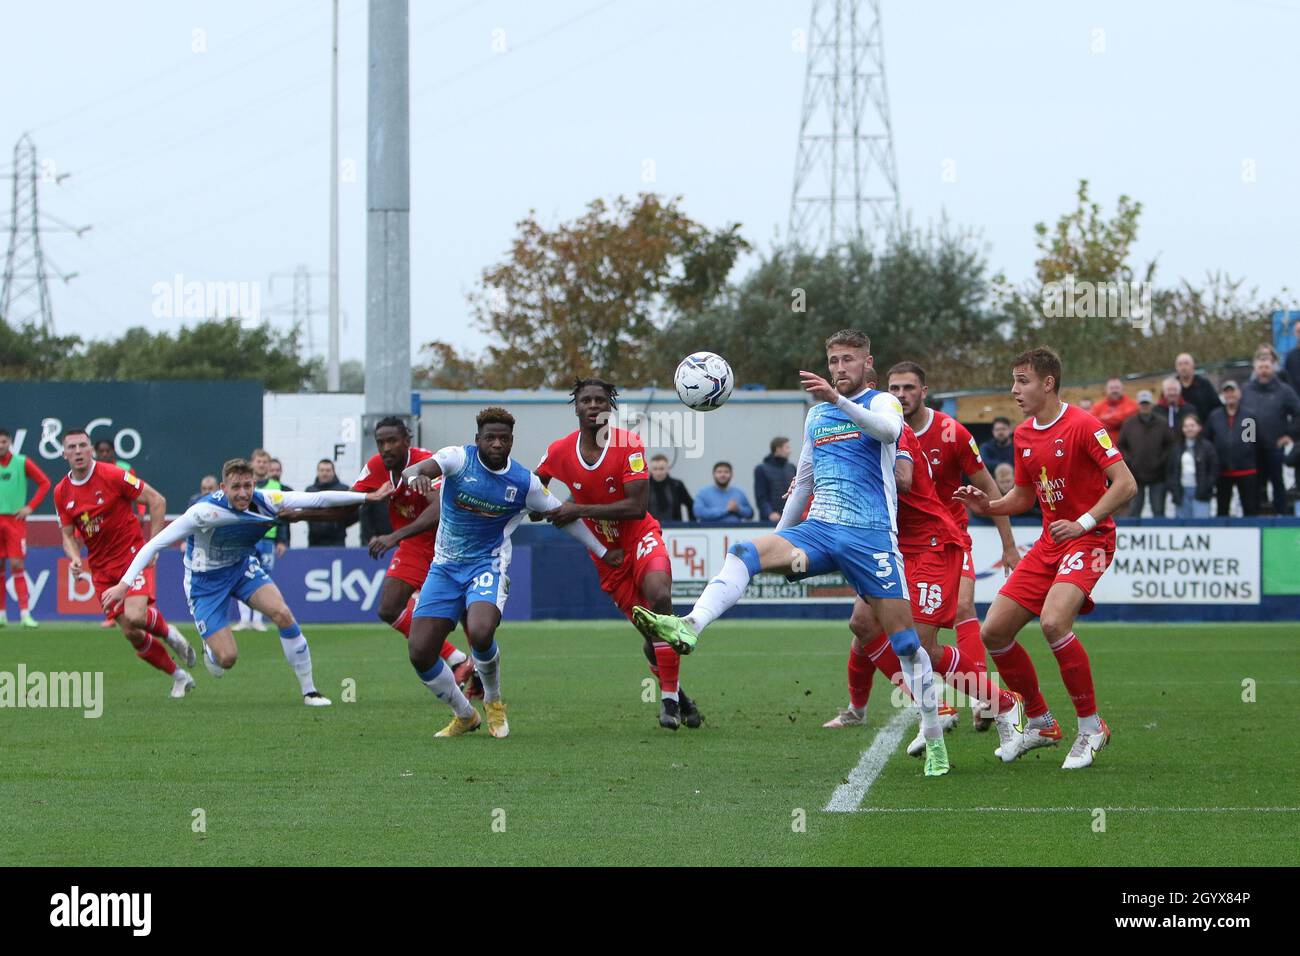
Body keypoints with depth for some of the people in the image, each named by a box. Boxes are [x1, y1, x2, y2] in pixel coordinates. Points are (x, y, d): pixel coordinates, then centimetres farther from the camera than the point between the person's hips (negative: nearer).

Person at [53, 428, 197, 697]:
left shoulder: (112, 475, -12)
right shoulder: (62, 493, 2)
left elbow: (157, 501, -8)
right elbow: (68, 535, 10)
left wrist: (152, 546, -10)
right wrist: (74, 558, -13)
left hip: (133, 556, -5)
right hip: (102, 569, 5)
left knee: (135, 617, -28)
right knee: (131, 634, 0)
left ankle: (168, 633, 7)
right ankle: (179, 677, 19)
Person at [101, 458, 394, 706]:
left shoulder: (265, 501, -19)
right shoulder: (206, 511, -31)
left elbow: (317, 499, -12)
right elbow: (155, 544, -29)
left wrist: (369, 496, -15)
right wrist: (124, 585, -35)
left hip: (242, 566, 4)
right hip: (205, 580, -4)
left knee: (282, 613, -20)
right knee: (227, 658, -11)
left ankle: (309, 690, -5)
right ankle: (209, 649, 30)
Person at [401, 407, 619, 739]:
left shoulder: (525, 483, -3)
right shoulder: (458, 458, -8)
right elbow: (412, 471, -26)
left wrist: (602, 552, 16)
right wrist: (415, 476, -52)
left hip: (487, 564, -2)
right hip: (445, 567, 2)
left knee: (480, 633, -31)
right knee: (420, 653, -8)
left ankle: (493, 702, 0)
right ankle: (464, 715, 18)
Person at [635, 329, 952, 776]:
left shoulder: (881, 402, 3)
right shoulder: (816, 414, 20)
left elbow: (889, 428, -23)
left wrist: (838, 399, -37)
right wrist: (779, 536, 28)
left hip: (870, 535, -4)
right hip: (817, 529, 4)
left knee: (903, 637, -6)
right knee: (744, 552, -23)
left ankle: (934, 742, 3)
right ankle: (689, 627, -44)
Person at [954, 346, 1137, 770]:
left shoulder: (1083, 426, -14)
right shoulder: (1024, 434, 10)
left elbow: (1126, 485, -17)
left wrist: (1084, 523, -23)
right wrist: (988, 506, 2)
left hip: (1088, 540, -8)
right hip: (1049, 544, 8)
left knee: (1053, 622, -30)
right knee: (994, 631, 0)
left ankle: (1091, 727, -15)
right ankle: (1040, 723, 17)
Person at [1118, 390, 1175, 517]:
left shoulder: (1161, 424, 2)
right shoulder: (1129, 425, 5)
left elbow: (1170, 444, 4)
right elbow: (1121, 446, 8)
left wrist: (1162, 460, -7)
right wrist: (1128, 460, -6)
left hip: (1157, 477, -1)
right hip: (1135, 476, 1)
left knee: (1158, 510, 4)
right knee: (1134, 510, 3)